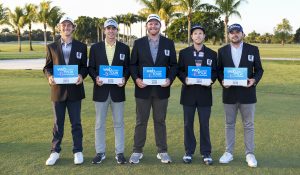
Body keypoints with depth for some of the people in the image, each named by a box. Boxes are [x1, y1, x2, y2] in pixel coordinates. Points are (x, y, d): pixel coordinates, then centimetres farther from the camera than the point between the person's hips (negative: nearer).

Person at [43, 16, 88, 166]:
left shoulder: (81, 46, 5)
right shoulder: (52, 47, 7)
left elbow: (85, 66, 5)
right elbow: (47, 67, 7)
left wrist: (81, 75, -16)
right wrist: (49, 76, -14)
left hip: (74, 90, -1)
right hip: (58, 90, 1)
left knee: (76, 122, 6)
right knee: (58, 123, 9)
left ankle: (78, 151, 17)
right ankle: (55, 151, 21)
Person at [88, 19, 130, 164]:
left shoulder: (124, 48, 5)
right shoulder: (95, 47, 4)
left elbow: (127, 67, 6)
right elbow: (91, 67, 5)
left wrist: (125, 78, -13)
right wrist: (95, 77, -14)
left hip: (117, 90, 0)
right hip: (101, 90, 0)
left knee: (119, 123, 7)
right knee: (99, 124, 7)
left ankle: (119, 152, 18)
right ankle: (100, 152, 19)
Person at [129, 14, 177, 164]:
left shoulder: (169, 43, 5)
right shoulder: (138, 43, 4)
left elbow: (173, 65, 5)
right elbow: (133, 64, 4)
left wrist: (170, 79, -12)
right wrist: (136, 79, -13)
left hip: (161, 89, 1)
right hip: (143, 88, 0)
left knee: (160, 121, 9)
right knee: (141, 121, 7)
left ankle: (162, 151, 20)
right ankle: (137, 151, 18)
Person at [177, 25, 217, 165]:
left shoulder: (212, 54, 6)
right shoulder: (184, 53, 5)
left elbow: (215, 71, 7)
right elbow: (179, 70, 5)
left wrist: (211, 80, -13)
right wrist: (184, 79, -14)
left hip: (204, 92, 0)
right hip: (189, 92, 0)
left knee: (204, 124, 5)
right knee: (188, 123, 7)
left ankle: (206, 153, 17)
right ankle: (189, 152, 20)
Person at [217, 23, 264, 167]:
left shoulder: (253, 50, 1)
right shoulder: (222, 51, 5)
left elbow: (259, 69, 3)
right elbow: (219, 69, 6)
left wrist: (254, 80, -16)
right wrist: (222, 81, -13)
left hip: (247, 93, -1)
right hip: (229, 93, 1)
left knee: (248, 125, 6)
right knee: (229, 124, 10)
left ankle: (250, 154, 18)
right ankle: (229, 152, 21)